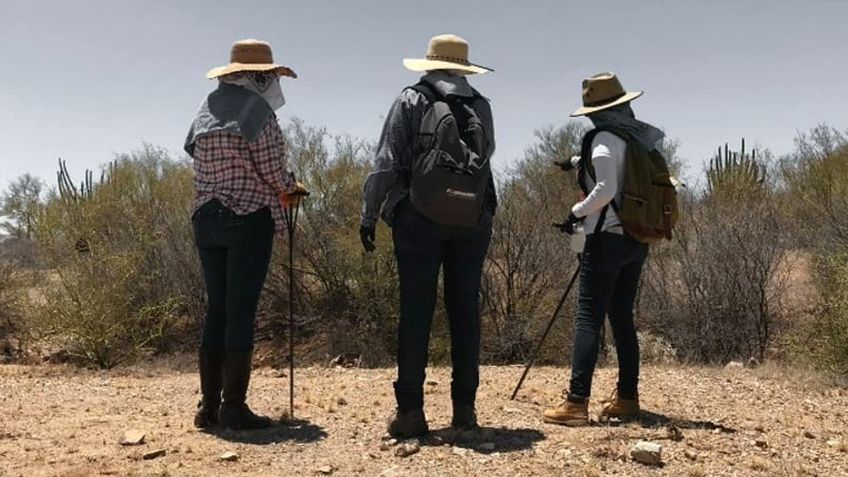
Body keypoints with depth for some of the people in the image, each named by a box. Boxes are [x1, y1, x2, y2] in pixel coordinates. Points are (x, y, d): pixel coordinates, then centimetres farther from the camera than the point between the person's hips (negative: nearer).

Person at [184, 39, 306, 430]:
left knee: (216, 310, 11)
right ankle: (234, 407, 1)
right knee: (241, 311, -3)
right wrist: (291, 188, 12)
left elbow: (200, 163, 14)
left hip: (207, 219, 7)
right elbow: (271, 169, -11)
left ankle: (209, 406, 14)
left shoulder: (207, 110, 14)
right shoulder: (257, 109, -8)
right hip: (249, 219, -7)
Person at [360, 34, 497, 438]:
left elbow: (386, 163, -4)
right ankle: (465, 408, 11)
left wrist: (369, 215, -1)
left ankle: (410, 410, -2)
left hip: (419, 218, -2)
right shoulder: (480, 107, 11)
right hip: (472, 220, 3)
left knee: (416, 311, -1)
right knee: (465, 310, 7)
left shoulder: (411, 101, 2)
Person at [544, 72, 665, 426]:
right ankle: (627, 398, 19)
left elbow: (606, 190, -21)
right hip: (636, 240, 8)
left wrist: (576, 213, -7)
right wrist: (580, 162, 29)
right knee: (622, 318, 14)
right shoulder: (641, 137, 12)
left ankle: (576, 403, -10)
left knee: (588, 319, -8)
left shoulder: (605, 138, -12)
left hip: (608, 238, -8)